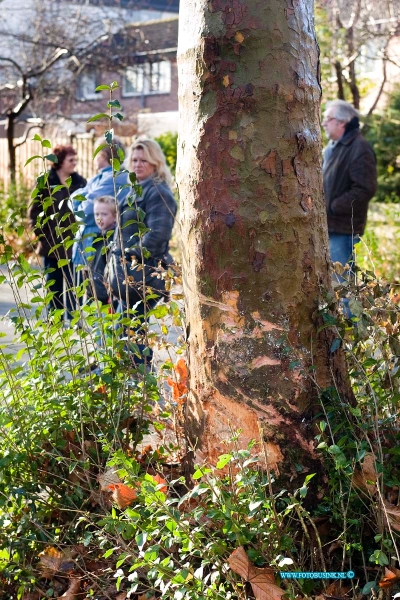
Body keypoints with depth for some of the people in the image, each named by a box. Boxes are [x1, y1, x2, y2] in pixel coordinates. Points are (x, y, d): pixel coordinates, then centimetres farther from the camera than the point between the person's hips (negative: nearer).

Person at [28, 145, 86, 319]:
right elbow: (34, 211, -2)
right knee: (54, 287, 10)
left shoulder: (80, 182, 3)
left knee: (74, 286, 5)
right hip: (52, 244, -1)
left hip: (74, 244, 1)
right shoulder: (45, 182, -3)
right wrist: (41, 234, -8)